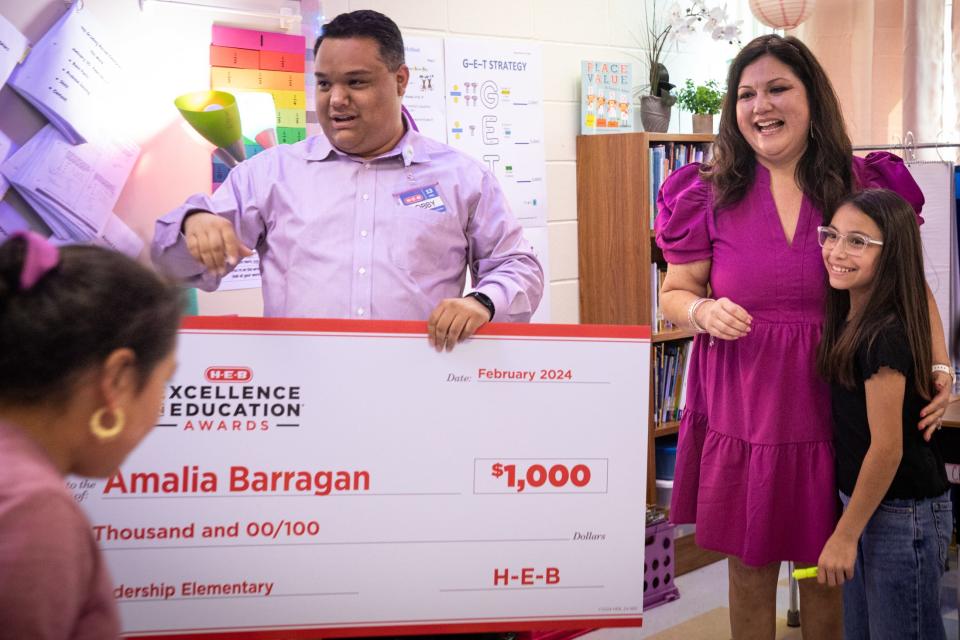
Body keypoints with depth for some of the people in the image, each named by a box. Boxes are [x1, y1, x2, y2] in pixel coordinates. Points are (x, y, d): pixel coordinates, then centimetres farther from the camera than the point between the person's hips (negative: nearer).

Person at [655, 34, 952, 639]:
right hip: (742, 414, 0)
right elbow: (675, 293, 6)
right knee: (749, 566, 12)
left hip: (833, 413, 0)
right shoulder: (711, 195, -2)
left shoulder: (865, 186, -2)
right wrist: (703, 312, -17)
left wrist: (939, 367, -8)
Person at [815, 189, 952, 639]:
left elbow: (886, 449, -21)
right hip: (866, 503, 9)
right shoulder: (850, 321, 4)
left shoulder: (885, 336, -23)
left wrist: (844, 535, -16)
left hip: (903, 515, -9)